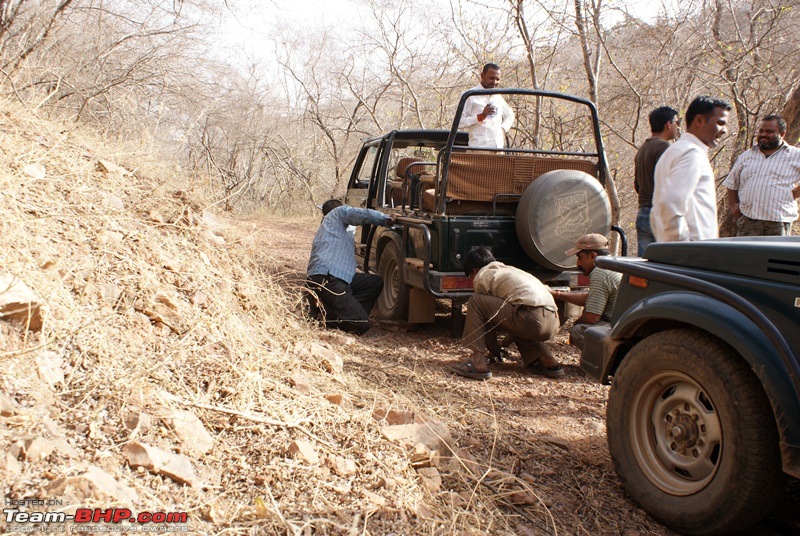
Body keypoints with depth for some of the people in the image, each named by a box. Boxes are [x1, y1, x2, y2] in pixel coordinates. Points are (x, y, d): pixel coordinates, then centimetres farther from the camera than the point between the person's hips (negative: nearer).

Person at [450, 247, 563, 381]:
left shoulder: (482, 276, 10)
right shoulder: (509, 270, 33)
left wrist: (494, 350, 30)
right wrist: (502, 345, 51)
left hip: (532, 319, -8)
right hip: (553, 323, 8)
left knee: (475, 302, 2)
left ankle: (477, 362, -5)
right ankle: (546, 361, 20)